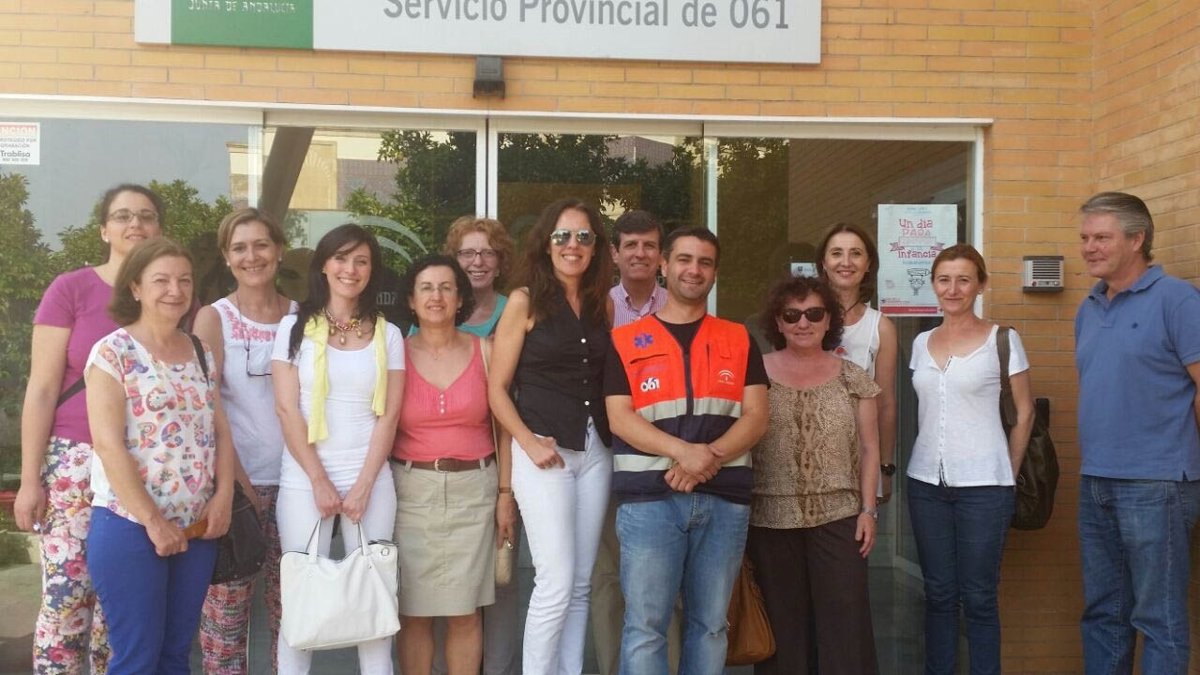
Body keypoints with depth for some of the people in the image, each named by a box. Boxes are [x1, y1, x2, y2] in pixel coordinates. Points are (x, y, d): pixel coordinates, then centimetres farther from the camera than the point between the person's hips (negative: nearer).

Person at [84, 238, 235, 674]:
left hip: (196, 528, 6)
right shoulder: (113, 352, -7)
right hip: (130, 526, -6)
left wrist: (223, 497, -3)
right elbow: (108, 444, -14)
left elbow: (221, 431, 12)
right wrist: (152, 520, -16)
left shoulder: (201, 354, 12)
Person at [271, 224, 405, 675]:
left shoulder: (388, 335, 9)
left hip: (371, 481, 1)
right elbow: (287, 409, -2)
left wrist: (363, 485, -6)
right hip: (304, 481, -1)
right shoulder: (295, 327, 5)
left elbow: (389, 416, 4)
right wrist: (320, 481, -9)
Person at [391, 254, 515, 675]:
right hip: (412, 490, 0)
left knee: (465, 612, 5)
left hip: (473, 489, 0)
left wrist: (506, 492, 2)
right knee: (414, 612, 4)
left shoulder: (485, 351, 2)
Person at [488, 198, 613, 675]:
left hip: (595, 452, 5)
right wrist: (529, 442, -14)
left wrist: (611, 436, 2)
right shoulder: (525, 301, -2)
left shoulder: (601, 304, 11)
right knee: (556, 583, -10)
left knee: (581, 584, 9)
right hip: (544, 450, -5)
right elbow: (497, 388, -3)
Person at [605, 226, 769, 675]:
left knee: (709, 624, 8)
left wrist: (708, 458, -14)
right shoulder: (626, 342, 7)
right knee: (645, 626, -4)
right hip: (649, 497, -2)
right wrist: (683, 452, -18)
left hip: (724, 498, 2)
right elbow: (620, 419, -3)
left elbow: (756, 416, 4)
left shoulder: (739, 341, 13)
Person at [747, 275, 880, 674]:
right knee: (781, 625, 7)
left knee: (846, 625, 0)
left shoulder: (853, 378, 6)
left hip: (839, 517, 1)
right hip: (770, 519, 0)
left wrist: (868, 509, 0)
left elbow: (868, 448, 8)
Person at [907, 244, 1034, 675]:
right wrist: (934, 454, 11)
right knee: (938, 593, 11)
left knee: (978, 597, 2)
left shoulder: (1003, 340, -4)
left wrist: (1006, 474, 2)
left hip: (982, 486, -4)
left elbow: (1024, 413, 1)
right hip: (926, 483, 4)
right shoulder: (921, 343, 9)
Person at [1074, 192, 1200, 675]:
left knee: (1159, 620, 0)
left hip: (1155, 485, -7)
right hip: (1095, 483, 7)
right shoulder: (1089, 310, 13)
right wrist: (1095, 456, 14)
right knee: (1102, 612, 15)